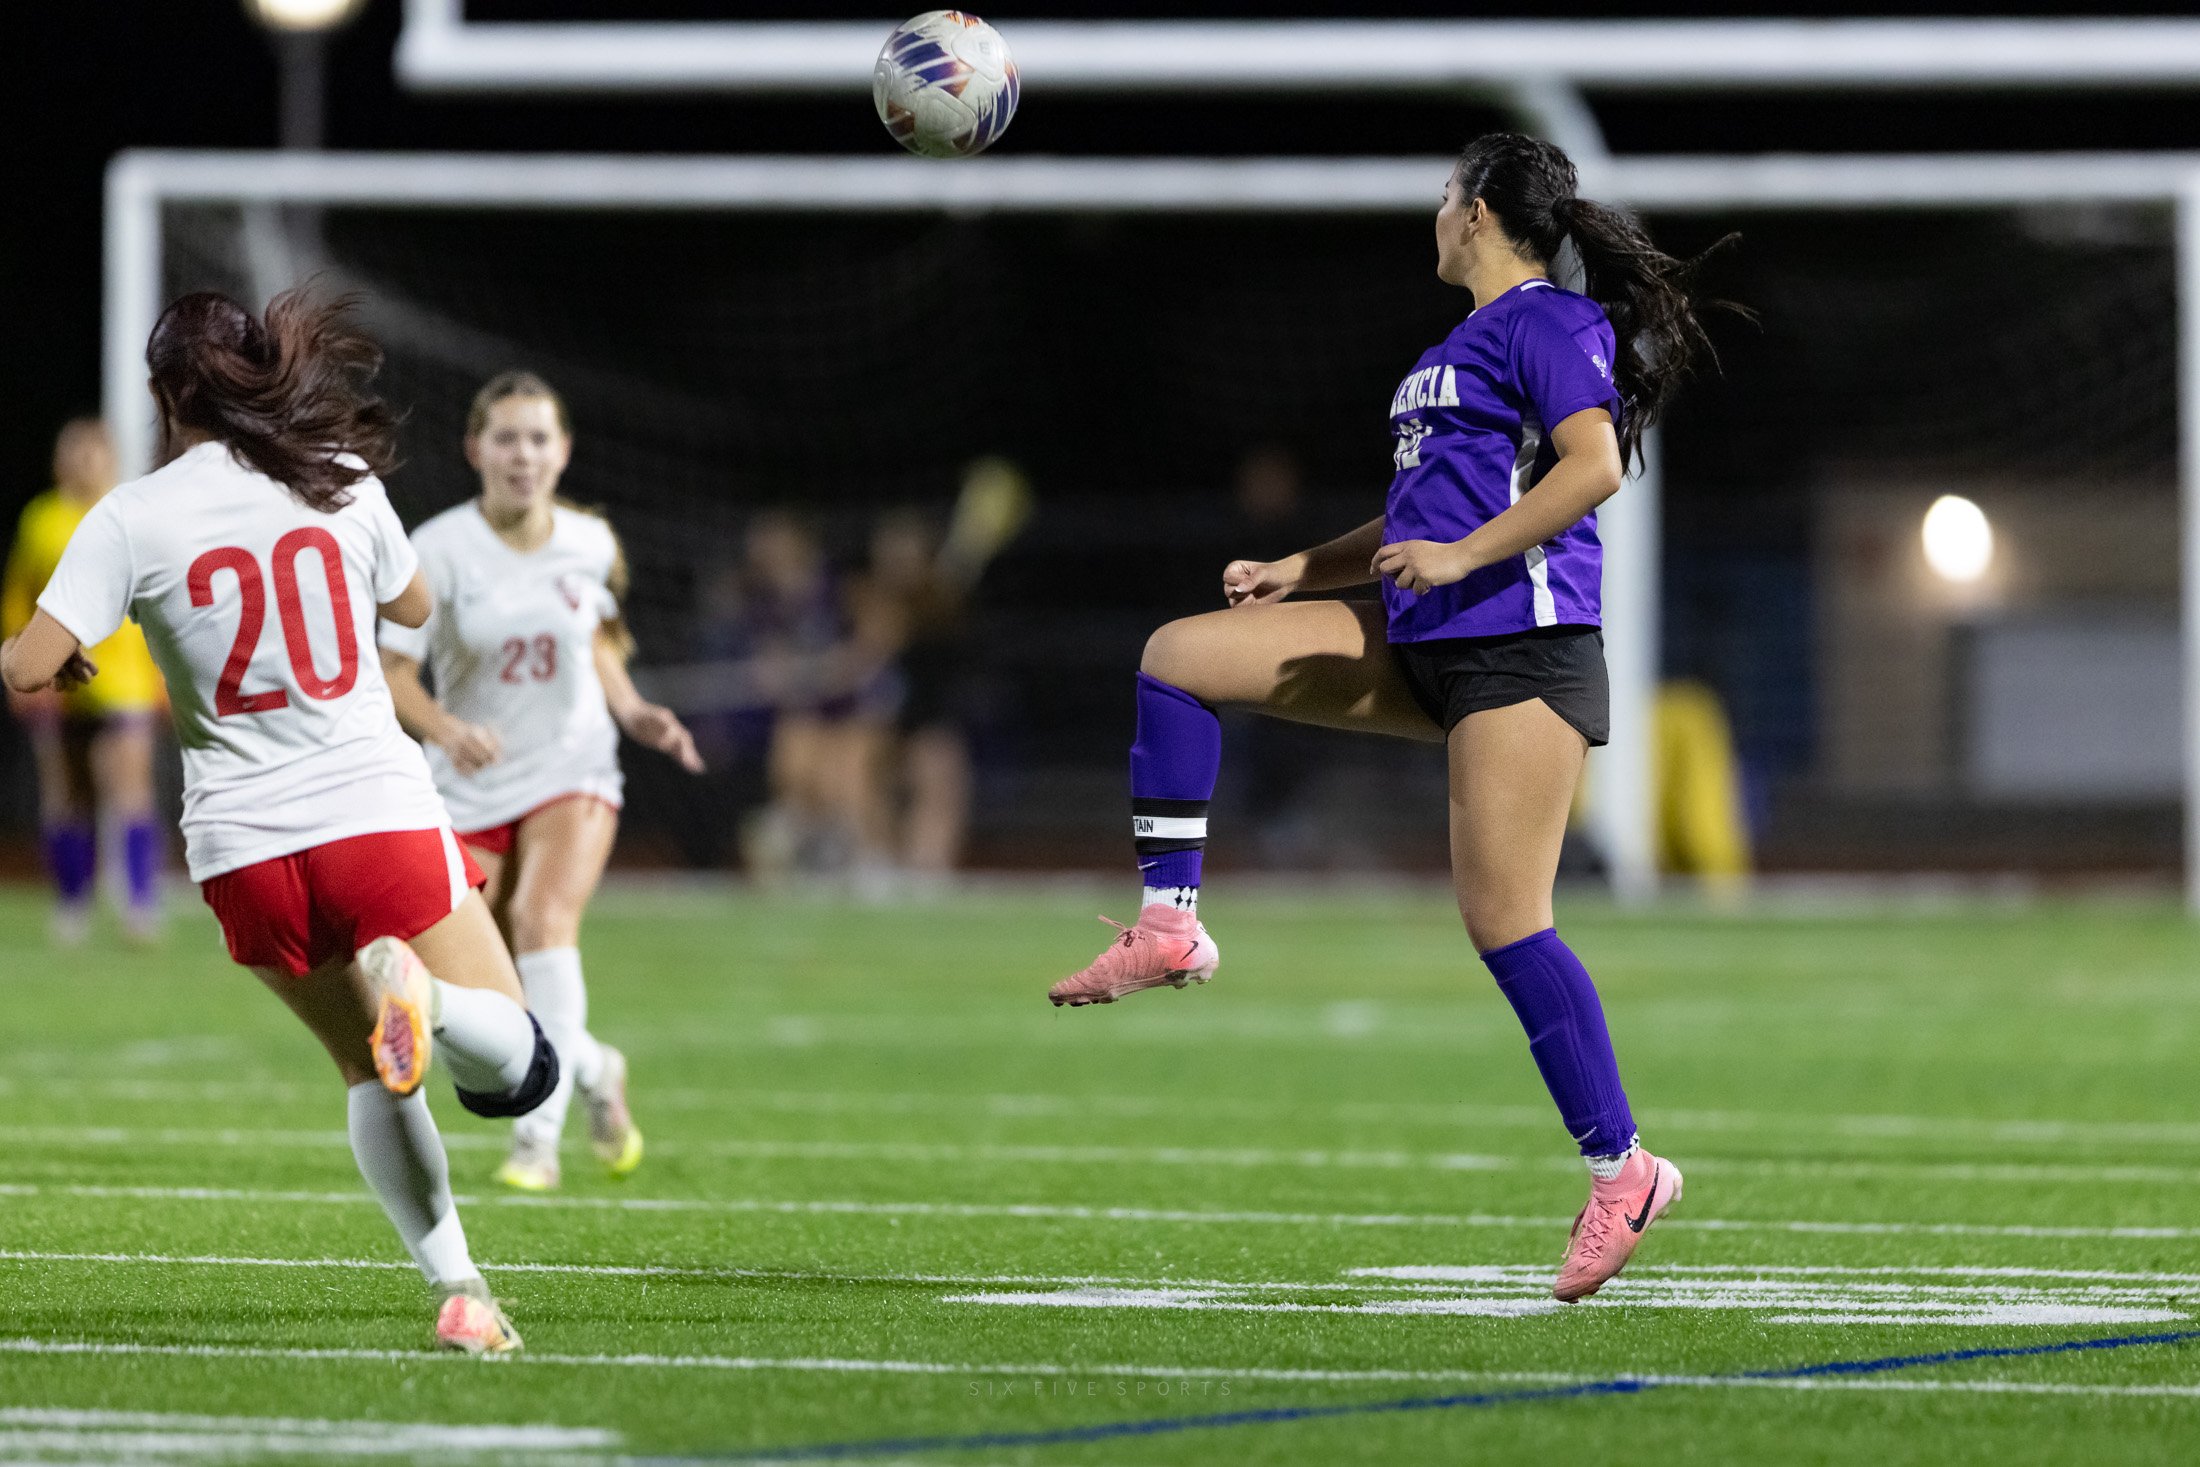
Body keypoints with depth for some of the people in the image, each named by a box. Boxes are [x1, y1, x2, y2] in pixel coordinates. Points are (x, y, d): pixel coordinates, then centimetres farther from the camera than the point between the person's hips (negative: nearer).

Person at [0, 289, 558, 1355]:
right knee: (515, 1068, 4)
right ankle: (417, 992, -29)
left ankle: (456, 1288, 4)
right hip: (380, 819, -1)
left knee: (373, 1076, 19)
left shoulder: (132, 518, -3)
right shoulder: (343, 483, 4)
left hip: (244, 854, 1)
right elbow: (413, 606, 21)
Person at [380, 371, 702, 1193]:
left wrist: (633, 713, 2)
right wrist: (445, 729, -35)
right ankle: (592, 1071, 31)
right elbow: (392, 674, -16)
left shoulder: (589, 545, -3)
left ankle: (538, 1136, -25)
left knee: (543, 916, -27)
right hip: (471, 788, 0)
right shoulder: (440, 550, -14)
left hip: (572, 772, 0)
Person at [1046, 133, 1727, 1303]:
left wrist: (1459, 556, -22)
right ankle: (1170, 923, 0)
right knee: (1179, 654, 3)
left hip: (1520, 648, -10)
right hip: (1425, 648, 10)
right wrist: (1301, 571, 25)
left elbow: (1595, 465, -19)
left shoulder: (1547, 324, -6)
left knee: (1503, 920, -14)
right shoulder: (1461, 347, 23)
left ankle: (1622, 1166, -6)